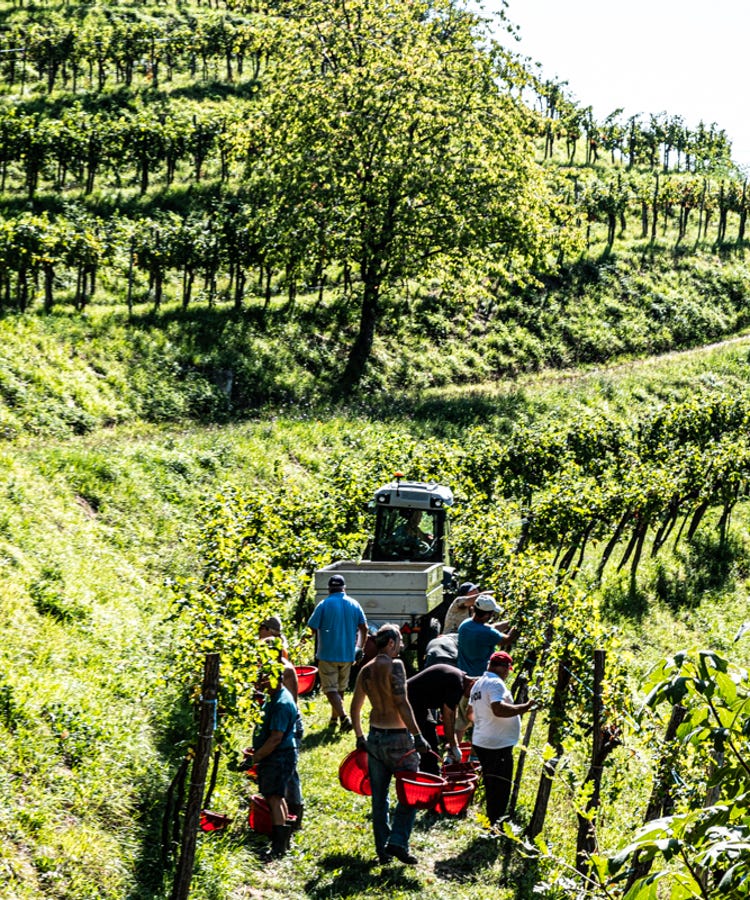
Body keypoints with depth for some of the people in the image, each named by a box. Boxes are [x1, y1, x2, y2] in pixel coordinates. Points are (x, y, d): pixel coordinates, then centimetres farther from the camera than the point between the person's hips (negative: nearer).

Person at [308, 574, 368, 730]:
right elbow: (364, 628, 5)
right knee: (340, 688, 19)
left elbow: (313, 628, -8)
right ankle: (334, 718, 28)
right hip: (347, 654, 4)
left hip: (327, 654, -4)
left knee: (330, 689, -4)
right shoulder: (354, 604, 3)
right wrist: (360, 647, 16)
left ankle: (344, 717, -22)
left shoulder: (324, 605, -10)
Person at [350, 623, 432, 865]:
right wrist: (417, 736, -19)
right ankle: (397, 842, -8)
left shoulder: (365, 670, 8)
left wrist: (359, 737, 26)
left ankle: (382, 849, 15)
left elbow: (355, 707, 16)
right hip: (397, 738, -7)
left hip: (375, 737, 7)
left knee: (379, 797, 11)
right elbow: (402, 703, -21)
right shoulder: (394, 666, -13)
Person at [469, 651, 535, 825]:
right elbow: (499, 709, -32)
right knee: (500, 791, -5)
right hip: (498, 746, -10)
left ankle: (490, 826, 26)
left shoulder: (478, 683, 15)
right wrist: (525, 707, -26)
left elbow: (470, 712, 26)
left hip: (480, 743, 10)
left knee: (491, 789, 19)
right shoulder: (496, 683, -16)